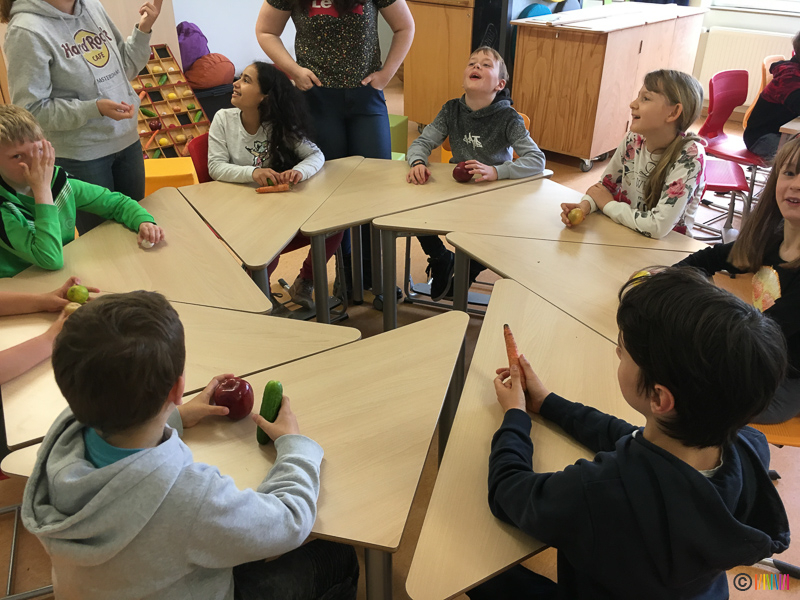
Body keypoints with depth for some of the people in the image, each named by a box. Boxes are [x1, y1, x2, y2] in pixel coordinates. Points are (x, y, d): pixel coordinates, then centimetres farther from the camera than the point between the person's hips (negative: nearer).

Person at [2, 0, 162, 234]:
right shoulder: (27, 31, -17)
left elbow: (125, 69, 13)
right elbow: (31, 109, -16)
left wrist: (143, 31, -3)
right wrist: (95, 108, -26)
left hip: (127, 141, 6)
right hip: (79, 156, -6)